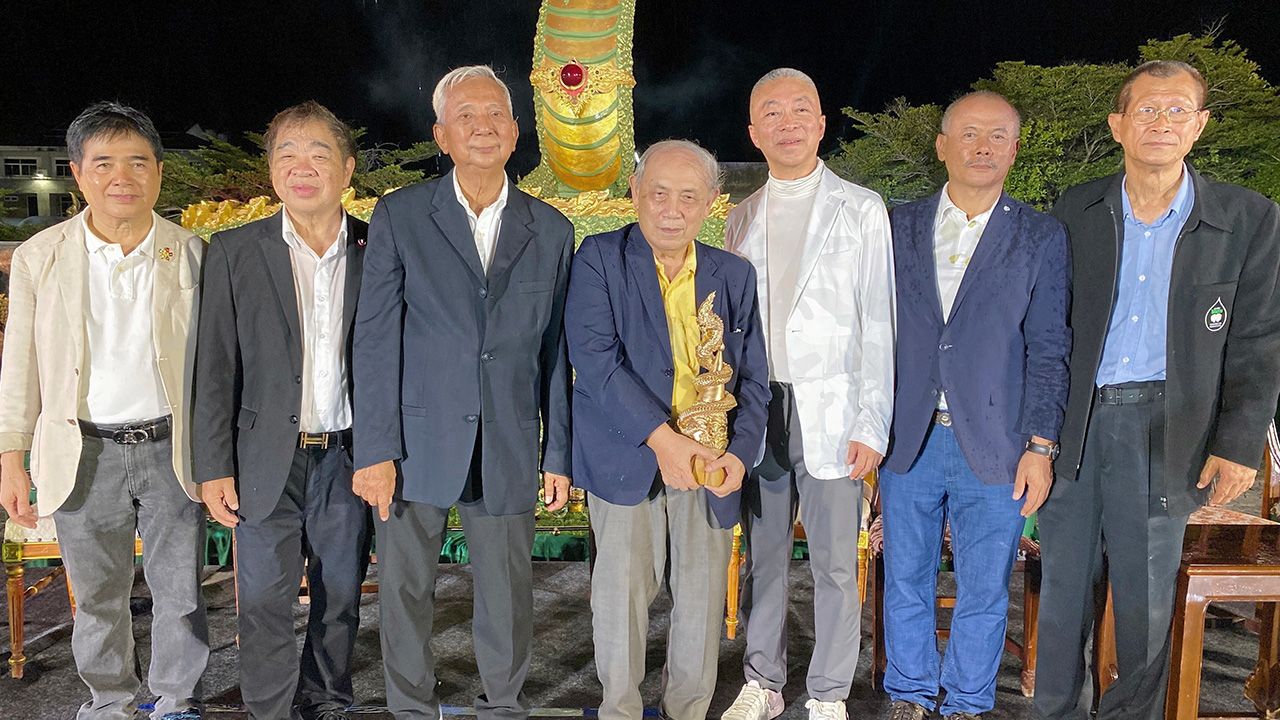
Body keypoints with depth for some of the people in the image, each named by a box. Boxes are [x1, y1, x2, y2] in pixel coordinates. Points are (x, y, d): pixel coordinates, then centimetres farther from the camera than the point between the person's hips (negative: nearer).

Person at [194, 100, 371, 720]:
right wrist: (215, 469, -4)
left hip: (349, 459, 1)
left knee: (340, 598, 14)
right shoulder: (233, 252, -2)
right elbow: (216, 371, -1)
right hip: (267, 462, -1)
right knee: (264, 605, 6)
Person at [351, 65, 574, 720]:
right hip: (416, 442, -1)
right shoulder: (399, 216, 0)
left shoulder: (550, 230, 6)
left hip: (509, 448, 1)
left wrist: (558, 454, 6)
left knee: (507, 595, 11)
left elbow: (554, 349, 7)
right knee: (405, 591, 10)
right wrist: (375, 449, -8)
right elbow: (375, 339, -3)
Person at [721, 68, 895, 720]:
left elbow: (878, 323, -1)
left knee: (835, 563, 1)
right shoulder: (742, 218, 13)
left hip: (830, 410, -3)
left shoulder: (861, 210, 2)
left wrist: (872, 425, -8)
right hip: (757, 410, 3)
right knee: (761, 555, 10)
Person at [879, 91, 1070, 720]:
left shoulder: (1042, 237, 2)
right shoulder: (899, 227, 6)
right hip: (907, 440, 2)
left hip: (993, 447, -1)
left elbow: (1048, 350, -1)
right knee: (906, 583, 13)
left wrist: (1041, 445, -7)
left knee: (984, 592, 9)